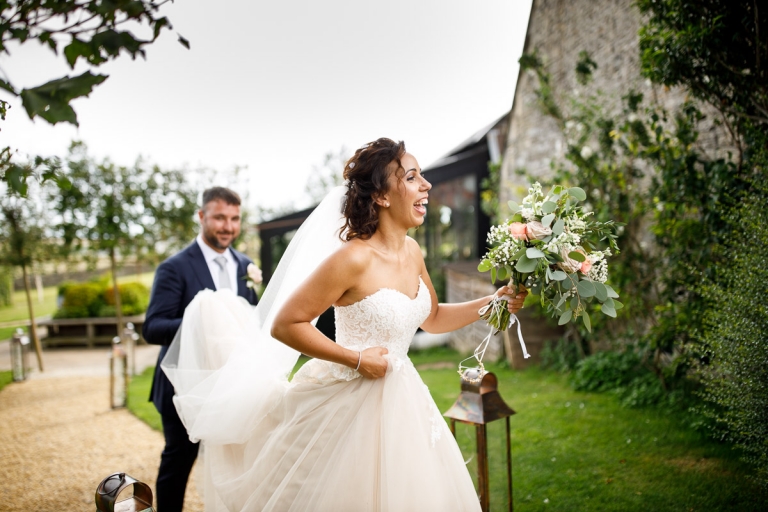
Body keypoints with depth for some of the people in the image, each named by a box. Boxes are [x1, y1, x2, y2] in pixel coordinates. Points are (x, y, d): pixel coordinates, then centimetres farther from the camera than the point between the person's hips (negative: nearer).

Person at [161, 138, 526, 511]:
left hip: (398, 399, 8)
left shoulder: (412, 252, 1)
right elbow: (284, 324, -20)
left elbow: (432, 318, 15)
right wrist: (357, 359, -20)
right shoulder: (354, 258, -23)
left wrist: (493, 303, 3)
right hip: (348, 405, -7)